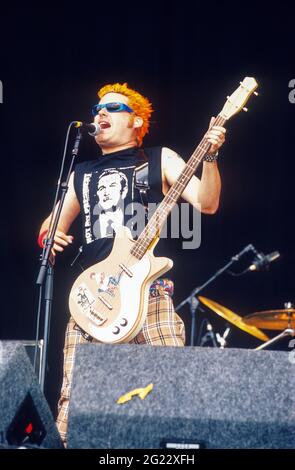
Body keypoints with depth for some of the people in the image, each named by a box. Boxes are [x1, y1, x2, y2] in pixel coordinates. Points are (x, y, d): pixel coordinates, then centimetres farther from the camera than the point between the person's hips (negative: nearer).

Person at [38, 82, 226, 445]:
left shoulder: (159, 160, 11)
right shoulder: (81, 174, 22)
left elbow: (206, 203, -1)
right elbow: (52, 225, 27)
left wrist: (209, 157, -17)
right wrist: (48, 237, 4)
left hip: (149, 292, -3)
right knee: (73, 396, -4)